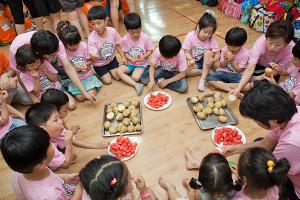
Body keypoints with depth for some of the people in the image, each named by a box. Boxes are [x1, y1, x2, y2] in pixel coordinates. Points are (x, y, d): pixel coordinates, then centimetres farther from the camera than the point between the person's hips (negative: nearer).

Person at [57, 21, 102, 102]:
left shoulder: (83, 45, -11)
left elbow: (90, 61, 0)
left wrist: (86, 64, -22)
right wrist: (73, 67, -24)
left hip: (88, 75, 1)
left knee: (92, 93, -18)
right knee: (80, 97, -17)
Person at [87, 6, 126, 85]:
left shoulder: (112, 31, -20)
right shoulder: (92, 38, -29)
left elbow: (117, 45, -2)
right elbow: (92, 57, -30)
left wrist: (123, 57, -5)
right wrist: (94, 56, -54)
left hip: (112, 59, 3)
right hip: (99, 64, -3)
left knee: (118, 77, -2)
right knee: (108, 81, -7)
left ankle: (109, 71, 29)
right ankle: (102, 73, 26)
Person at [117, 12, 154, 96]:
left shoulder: (145, 37, -15)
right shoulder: (125, 39, -10)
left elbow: (150, 50, -3)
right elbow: (126, 53, -2)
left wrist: (144, 57, -22)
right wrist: (131, 59, -22)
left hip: (142, 64, -3)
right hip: (130, 63, 4)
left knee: (135, 77, -30)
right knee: (118, 71, -22)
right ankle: (136, 85, -24)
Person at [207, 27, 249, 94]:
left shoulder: (245, 53, -10)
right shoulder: (225, 49, -3)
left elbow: (238, 69, -8)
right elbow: (222, 65, 2)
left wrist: (232, 61, -22)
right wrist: (225, 60, -20)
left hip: (237, 75, -2)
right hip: (224, 72, 2)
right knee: (210, 79, -27)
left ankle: (220, 85, -25)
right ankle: (232, 91, -26)